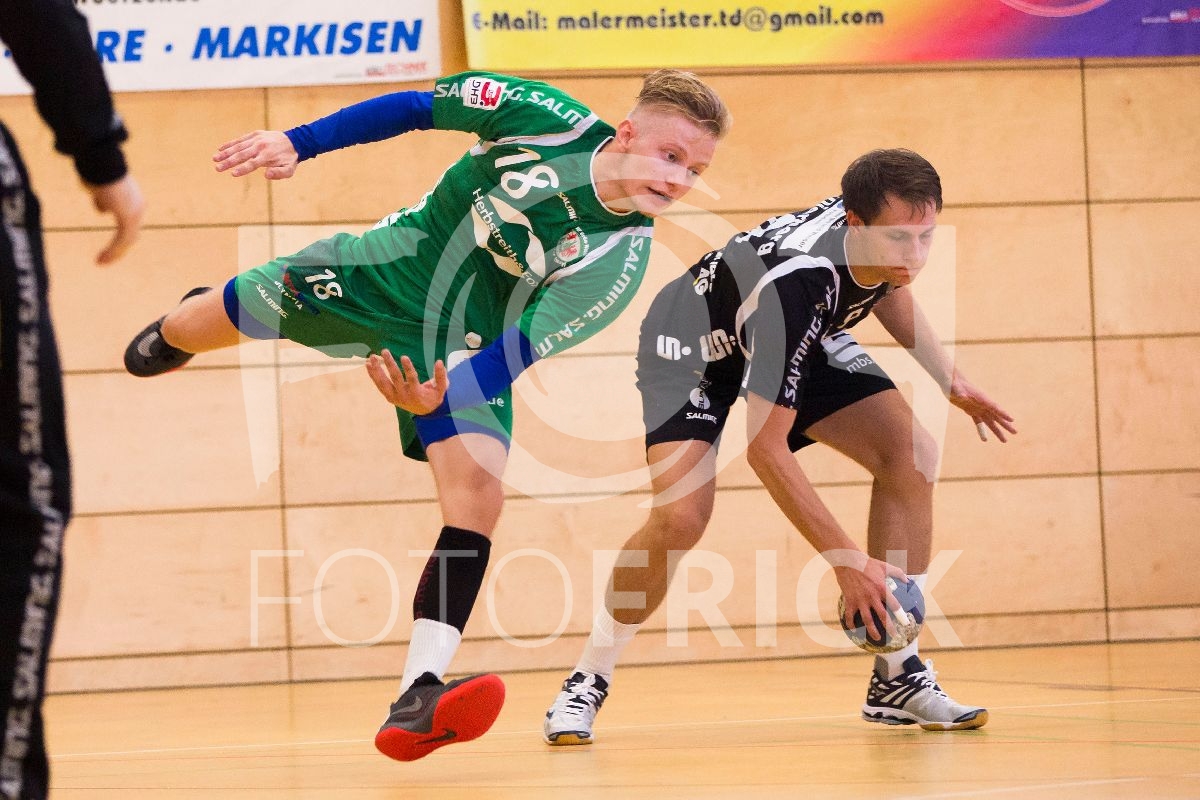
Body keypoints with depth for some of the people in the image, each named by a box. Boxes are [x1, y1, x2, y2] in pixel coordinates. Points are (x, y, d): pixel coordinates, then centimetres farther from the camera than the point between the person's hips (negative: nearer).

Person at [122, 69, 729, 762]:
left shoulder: (621, 259, -28)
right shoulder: (550, 119, -25)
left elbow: (518, 353, -31)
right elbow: (418, 107, -9)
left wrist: (439, 398, -51)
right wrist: (297, 144, -12)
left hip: (462, 346, -2)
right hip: (388, 266, 2)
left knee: (478, 492, -24)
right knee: (204, 327, 17)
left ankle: (418, 701, -29)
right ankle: (182, 326, 59)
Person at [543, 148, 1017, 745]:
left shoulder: (886, 225, -22)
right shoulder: (796, 282, -43)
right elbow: (765, 448, -38)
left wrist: (951, 382, 6)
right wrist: (844, 557, -37)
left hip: (797, 338, 7)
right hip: (692, 344, -7)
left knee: (910, 455, -11)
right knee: (681, 516, -27)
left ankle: (898, 677, -4)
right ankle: (587, 683, -5)